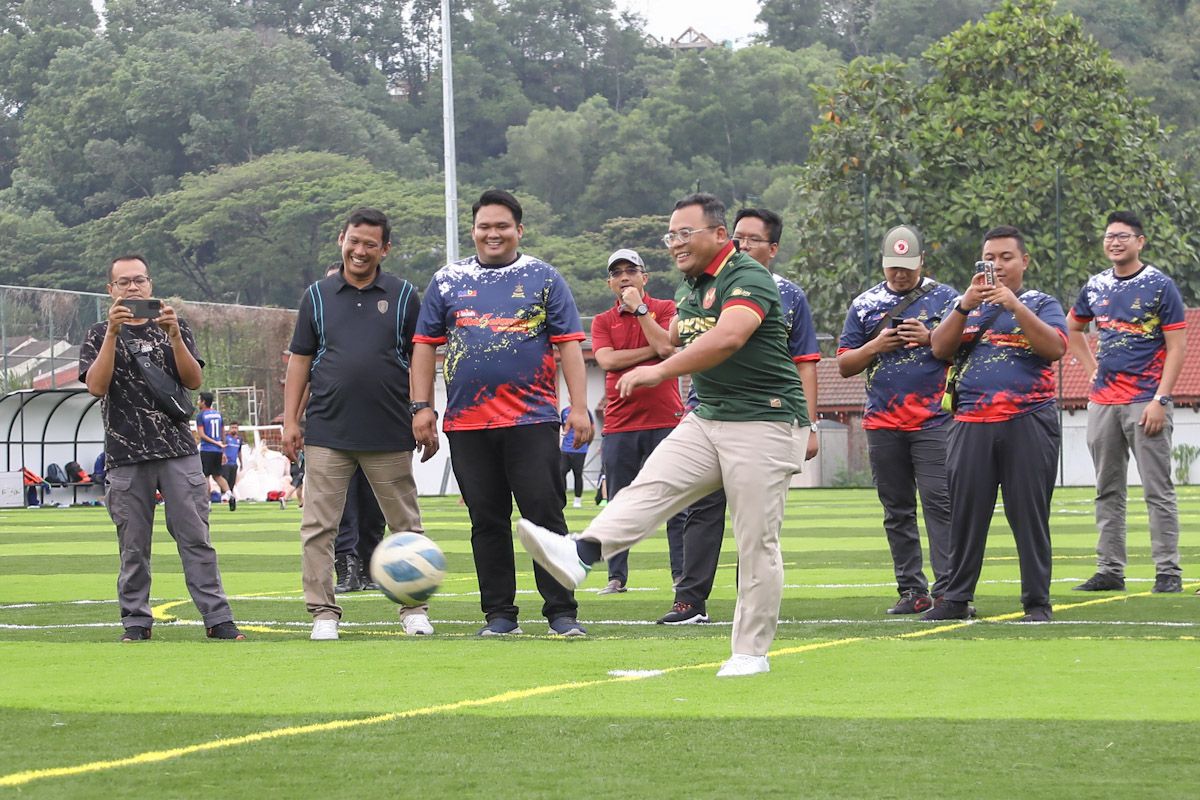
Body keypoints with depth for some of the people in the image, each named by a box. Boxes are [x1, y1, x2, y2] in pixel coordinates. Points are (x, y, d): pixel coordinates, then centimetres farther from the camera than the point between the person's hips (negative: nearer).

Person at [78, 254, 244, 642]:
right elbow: (97, 385, -6)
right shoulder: (99, 335, 11)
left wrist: (174, 335, -12)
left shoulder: (173, 328, 14)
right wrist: (113, 332, -14)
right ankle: (136, 621, 8)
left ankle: (217, 618, -5)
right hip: (125, 456, 0)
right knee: (133, 546, 1)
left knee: (196, 539, -4)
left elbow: (194, 380, 2)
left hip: (178, 450, 1)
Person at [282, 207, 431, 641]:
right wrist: (290, 420, 5)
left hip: (390, 434, -1)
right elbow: (300, 360, 11)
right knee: (318, 527, -3)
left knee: (406, 525, 6)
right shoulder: (317, 296, 8)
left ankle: (414, 609, 16)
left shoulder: (403, 295, 5)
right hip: (327, 432, 1)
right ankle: (323, 612, 3)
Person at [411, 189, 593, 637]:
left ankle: (561, 612, -2)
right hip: (467, 423, 3)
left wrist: (578, 407, -6)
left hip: (532, 419, -3)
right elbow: (425, 344, 14)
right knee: (487, 521, 6)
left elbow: (568, 344, 3)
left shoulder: (543, 279, 7)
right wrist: (422, 406, 6)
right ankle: (499, 613, 13)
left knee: (545, 514, -6)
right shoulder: (449, 281, 13)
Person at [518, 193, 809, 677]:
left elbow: (728, 337, -33)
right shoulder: (689, 288, 14)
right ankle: (580, 554, -35)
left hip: (765, 424, -8)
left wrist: (660, 371, -34)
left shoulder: (748, 278, -15)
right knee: (650, 487, -15)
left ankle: (751, 651, 3)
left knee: (756, 543, -4)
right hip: (706, 419, 8)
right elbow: (678, 343, 32)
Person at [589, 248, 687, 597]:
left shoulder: (665, 309, 6)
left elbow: (667, 345, -12)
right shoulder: (602, 321, 11)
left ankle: (682, 574, 0)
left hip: (665, 420, -2)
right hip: (619, 424, 2)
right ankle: (616, 577, 8)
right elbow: (606, 360, -6)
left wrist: (639, 309, -10)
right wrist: (652, 351, -7)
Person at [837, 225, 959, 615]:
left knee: (939, 502, -11)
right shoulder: (864, 304, 11)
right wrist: (876, 346, -7)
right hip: (883, 425, 3)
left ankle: (947, 589, -14)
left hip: (934, 421, -3)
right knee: (897, 511, 5)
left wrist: (930, 339, -13)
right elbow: (844, 365, 11)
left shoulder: (944, 298, 5)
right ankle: (912, 590, 10)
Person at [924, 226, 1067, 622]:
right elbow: (940, 348, 2)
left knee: (1030, 515, -2)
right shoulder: (964, 304, 17)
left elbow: (1056, 347, -10)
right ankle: (957, 599, 9)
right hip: (971, 423, 3)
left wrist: (1014, 305, -17)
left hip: (1028, 424, -2)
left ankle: (1038, 601, 1)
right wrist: (966, 304, -10)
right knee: (965, 513, 3)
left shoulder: (1041, 304, 9)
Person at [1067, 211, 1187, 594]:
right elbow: (1072, 327, 30)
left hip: (1145, 401, -6)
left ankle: (1168, 572, -4)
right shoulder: (1096, 286, 11)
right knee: (1108, 491, 9)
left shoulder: (1160, 285, -5)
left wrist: (1160, 400, -16)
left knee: (1158, 490, -6)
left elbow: (1177, 347, -8)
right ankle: (1110, 571, 15)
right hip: (1103, 400, 6)